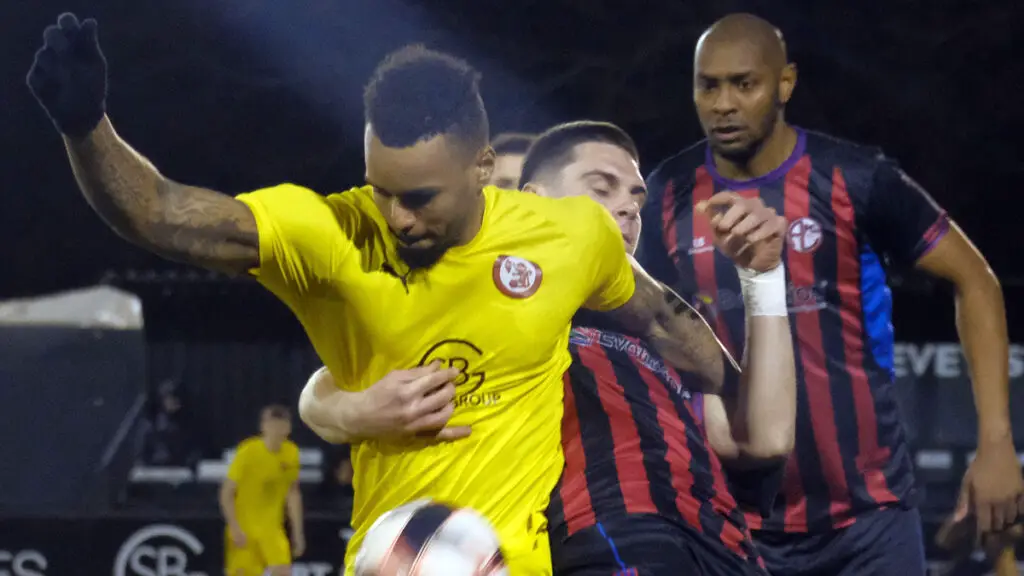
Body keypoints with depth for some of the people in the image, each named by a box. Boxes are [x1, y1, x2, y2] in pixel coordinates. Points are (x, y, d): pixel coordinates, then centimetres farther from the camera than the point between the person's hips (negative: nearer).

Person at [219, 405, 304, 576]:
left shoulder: (291, 453, -1)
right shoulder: (248, 451, -15)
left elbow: (292, 493, 11)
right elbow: (227, 493, -12)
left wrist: (297, 532, 10)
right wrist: (234, 527, -20)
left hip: (272, 529, 3)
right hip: (244, 529, -3)